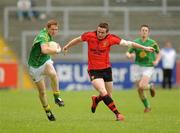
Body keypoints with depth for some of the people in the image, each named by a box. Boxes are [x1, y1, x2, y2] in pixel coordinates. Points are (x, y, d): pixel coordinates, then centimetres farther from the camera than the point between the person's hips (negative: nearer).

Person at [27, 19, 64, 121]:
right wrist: (57, 51, -32)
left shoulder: (49, 35, 0)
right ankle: (48, 111, 24)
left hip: (45, 61, 5)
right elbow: (44, 50, -49)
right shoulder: (43, 36, -28)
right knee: (42, 91, 3)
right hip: (35, 66, -5)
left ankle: (57, 97, -19)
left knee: (53, 74, -32)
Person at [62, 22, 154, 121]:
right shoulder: (89, 35, -12)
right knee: (103, 93, -21)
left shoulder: (111, 38, -11)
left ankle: (96, 100, 44)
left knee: (108, 96, 10)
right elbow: (77, 40, 7)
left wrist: (144, 48, -8)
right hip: (93, 70, -2)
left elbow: (127, 43, -8)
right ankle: (117, 114, -17)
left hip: (106, 69, 2)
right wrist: (67, 47, 22)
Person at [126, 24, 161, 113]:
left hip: (148, 67, -3)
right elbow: (128, 53, 7)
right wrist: (129, 55, -18)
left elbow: (158, 53, 9)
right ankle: (147, 107, 23)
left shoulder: (152, 43, -4)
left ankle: (151, 87, 12)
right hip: (138, 66, 3)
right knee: (139, 90, 2)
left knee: (142, 86, -23)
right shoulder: (135, 42, 0)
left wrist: (156, 61, -10)